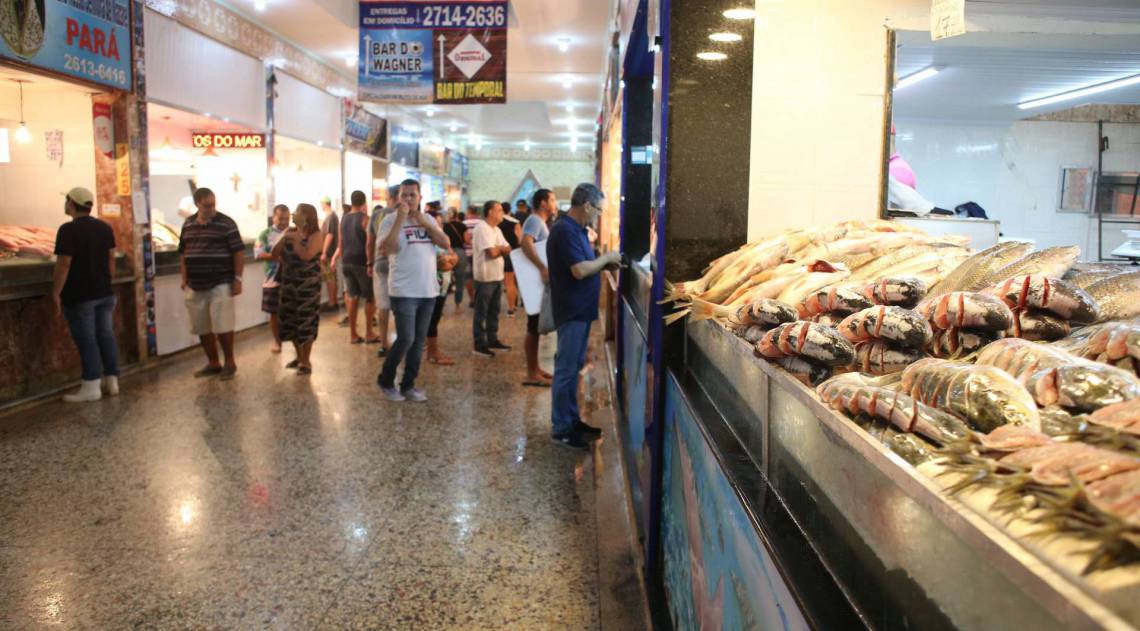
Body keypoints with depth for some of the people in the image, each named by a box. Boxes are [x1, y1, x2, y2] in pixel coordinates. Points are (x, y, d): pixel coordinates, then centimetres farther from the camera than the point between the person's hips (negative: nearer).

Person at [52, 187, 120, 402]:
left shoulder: (68, 230, -14)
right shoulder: (105, 227, 7)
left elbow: (63, 265, -16)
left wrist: (56, 293, -10)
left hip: (79, 296, -6)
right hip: (104, 293, 7)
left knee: (86, 340, -2)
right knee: (106, 336, 11)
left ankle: (91, 387, 1)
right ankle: (112, 380, 16)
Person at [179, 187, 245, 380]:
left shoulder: (226, 223, -6)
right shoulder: (188, 224, 10)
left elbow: (238, 252, -8)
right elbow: (184, 252, 17)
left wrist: (237, 278, -12)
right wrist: (184, 278, 12)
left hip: (220, 283, -5)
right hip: (196, 285, 6)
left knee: (222, 326, -5)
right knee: (201, 327, 10)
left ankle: (230, 363, 11)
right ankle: (213, 363, 22)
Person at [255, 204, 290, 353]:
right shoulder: (266, 233, 1)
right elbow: (258, 254, -9)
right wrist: (276, 257, -20)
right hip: (273, 279, 0)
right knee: (274, 312, 8)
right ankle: (277, 341, 22)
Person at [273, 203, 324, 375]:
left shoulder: (316, 236, -9)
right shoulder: (291, 233, 9)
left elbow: (306, 255, -25)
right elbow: (275, 254, 7)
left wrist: (295, 239, -16)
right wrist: (284, 237, -4)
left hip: (308, 285, -7)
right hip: (289, 283, 7)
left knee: (306, 322, -4)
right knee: (290, 321, 12)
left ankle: (306, 361, 5)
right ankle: (299, 357, 29)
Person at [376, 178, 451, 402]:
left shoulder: (428, 219, 12)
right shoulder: (390, 219, -5)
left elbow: (446, 243, 1)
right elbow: (386, 248, -20)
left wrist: (425, 224, -10)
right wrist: (400, 218, -21)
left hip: (428, 290, 6)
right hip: (404, 291, -6)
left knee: (419, 341, 9)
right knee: (406, 339, -10)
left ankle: (408, 385, 19)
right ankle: (385, 380, 11)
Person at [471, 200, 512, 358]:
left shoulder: (497, 230, 13)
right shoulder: (482, 228, -15)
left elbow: (507, 250, 8)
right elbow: (492, 253, -22)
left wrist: (498, 248, -11)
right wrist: (501, 249, -1)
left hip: (497, 276, 9)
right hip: (485, 277, -9)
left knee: (494, 311, 15)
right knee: (481, 313, -1)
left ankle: (492, 340, 24)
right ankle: (479, 345, 5)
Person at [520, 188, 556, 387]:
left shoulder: (540, 222, 18)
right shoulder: (535, 221, -14)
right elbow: (526, 244, -33)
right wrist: (543, 268, -39)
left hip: (540, 282, 10)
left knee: (537, 327, 14)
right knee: (533, 328, -6)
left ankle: (535, 368, 22)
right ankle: (531, 374, -2)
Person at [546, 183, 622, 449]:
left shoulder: (576, 229, 13)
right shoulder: (565, 231, -19)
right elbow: (580, 270, -26)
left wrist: (605, 265, 5)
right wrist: (605, 258, -13)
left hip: (580, 310, 10)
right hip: (572, 311, -10)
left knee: (573, 367, 17)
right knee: (566, 370, -3)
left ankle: (572, 419, 27)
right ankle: (560, 429, 5)